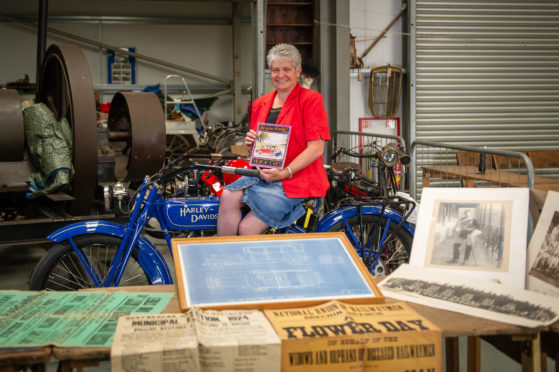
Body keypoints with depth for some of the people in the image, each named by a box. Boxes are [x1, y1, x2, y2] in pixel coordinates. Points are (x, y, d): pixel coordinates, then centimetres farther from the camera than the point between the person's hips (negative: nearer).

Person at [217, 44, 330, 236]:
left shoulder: (311, 99, -3)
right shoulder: (260, 104, 16)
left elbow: (316, 148, -12)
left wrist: (285, 173, -19)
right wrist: (251, 143, -1)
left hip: (298, 179, -5)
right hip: (264, 174, 6)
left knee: (247, 228, -22)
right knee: (229, 195, -24)